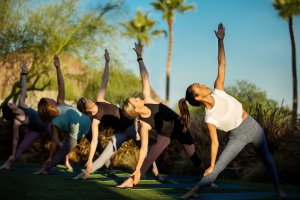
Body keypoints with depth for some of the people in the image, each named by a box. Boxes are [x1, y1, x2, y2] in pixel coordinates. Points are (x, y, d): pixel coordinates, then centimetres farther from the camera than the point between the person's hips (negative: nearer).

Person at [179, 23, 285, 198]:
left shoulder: (218, 91, -14)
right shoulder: (210, 118, -21)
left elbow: (222, 65, -15)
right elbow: (215, 143, -15)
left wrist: (220, 40, -18)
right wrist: (211, 165, -13)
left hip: (253, 127, 4)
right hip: (238, 138, -4)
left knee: (266, 158, 17)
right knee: (217, 169, -9)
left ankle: (278, 189, 33)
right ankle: (194, 191, 0)